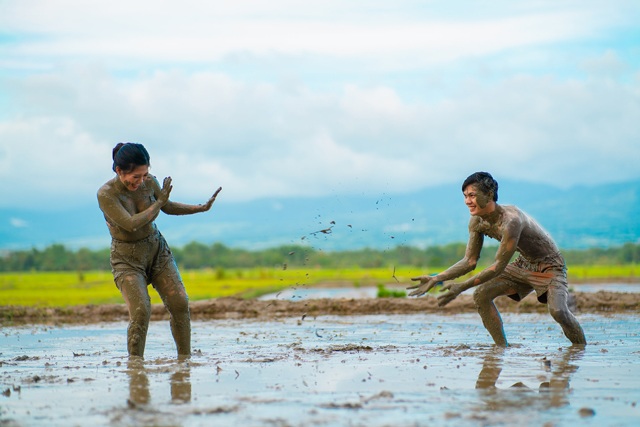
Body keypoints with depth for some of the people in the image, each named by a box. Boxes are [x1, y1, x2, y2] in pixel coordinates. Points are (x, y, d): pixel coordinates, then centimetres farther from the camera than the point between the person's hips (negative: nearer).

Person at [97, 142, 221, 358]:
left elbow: (168, 207, 12)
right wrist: (159, 201, -18)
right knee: (140, 312, -21)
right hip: (127, 258, -4)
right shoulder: (106, 194, -21)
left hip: (157, 249, 4)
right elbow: (131, 224, -28)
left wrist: (201, 208, 3)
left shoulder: (148, 181, -6)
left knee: (180, 303, -8)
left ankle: (185, 358, 3)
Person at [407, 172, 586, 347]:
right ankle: (502, 347, 0)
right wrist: (436, 279, -11)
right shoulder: (477, 222, -10)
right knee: (481, 295, -8)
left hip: (550, 266, -7)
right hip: (524, 264, 8)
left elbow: (499, 266, -32)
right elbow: (469, 262, -1)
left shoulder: (511, 220, -34)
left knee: (558, 311, -28)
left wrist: (461, 287, -33)